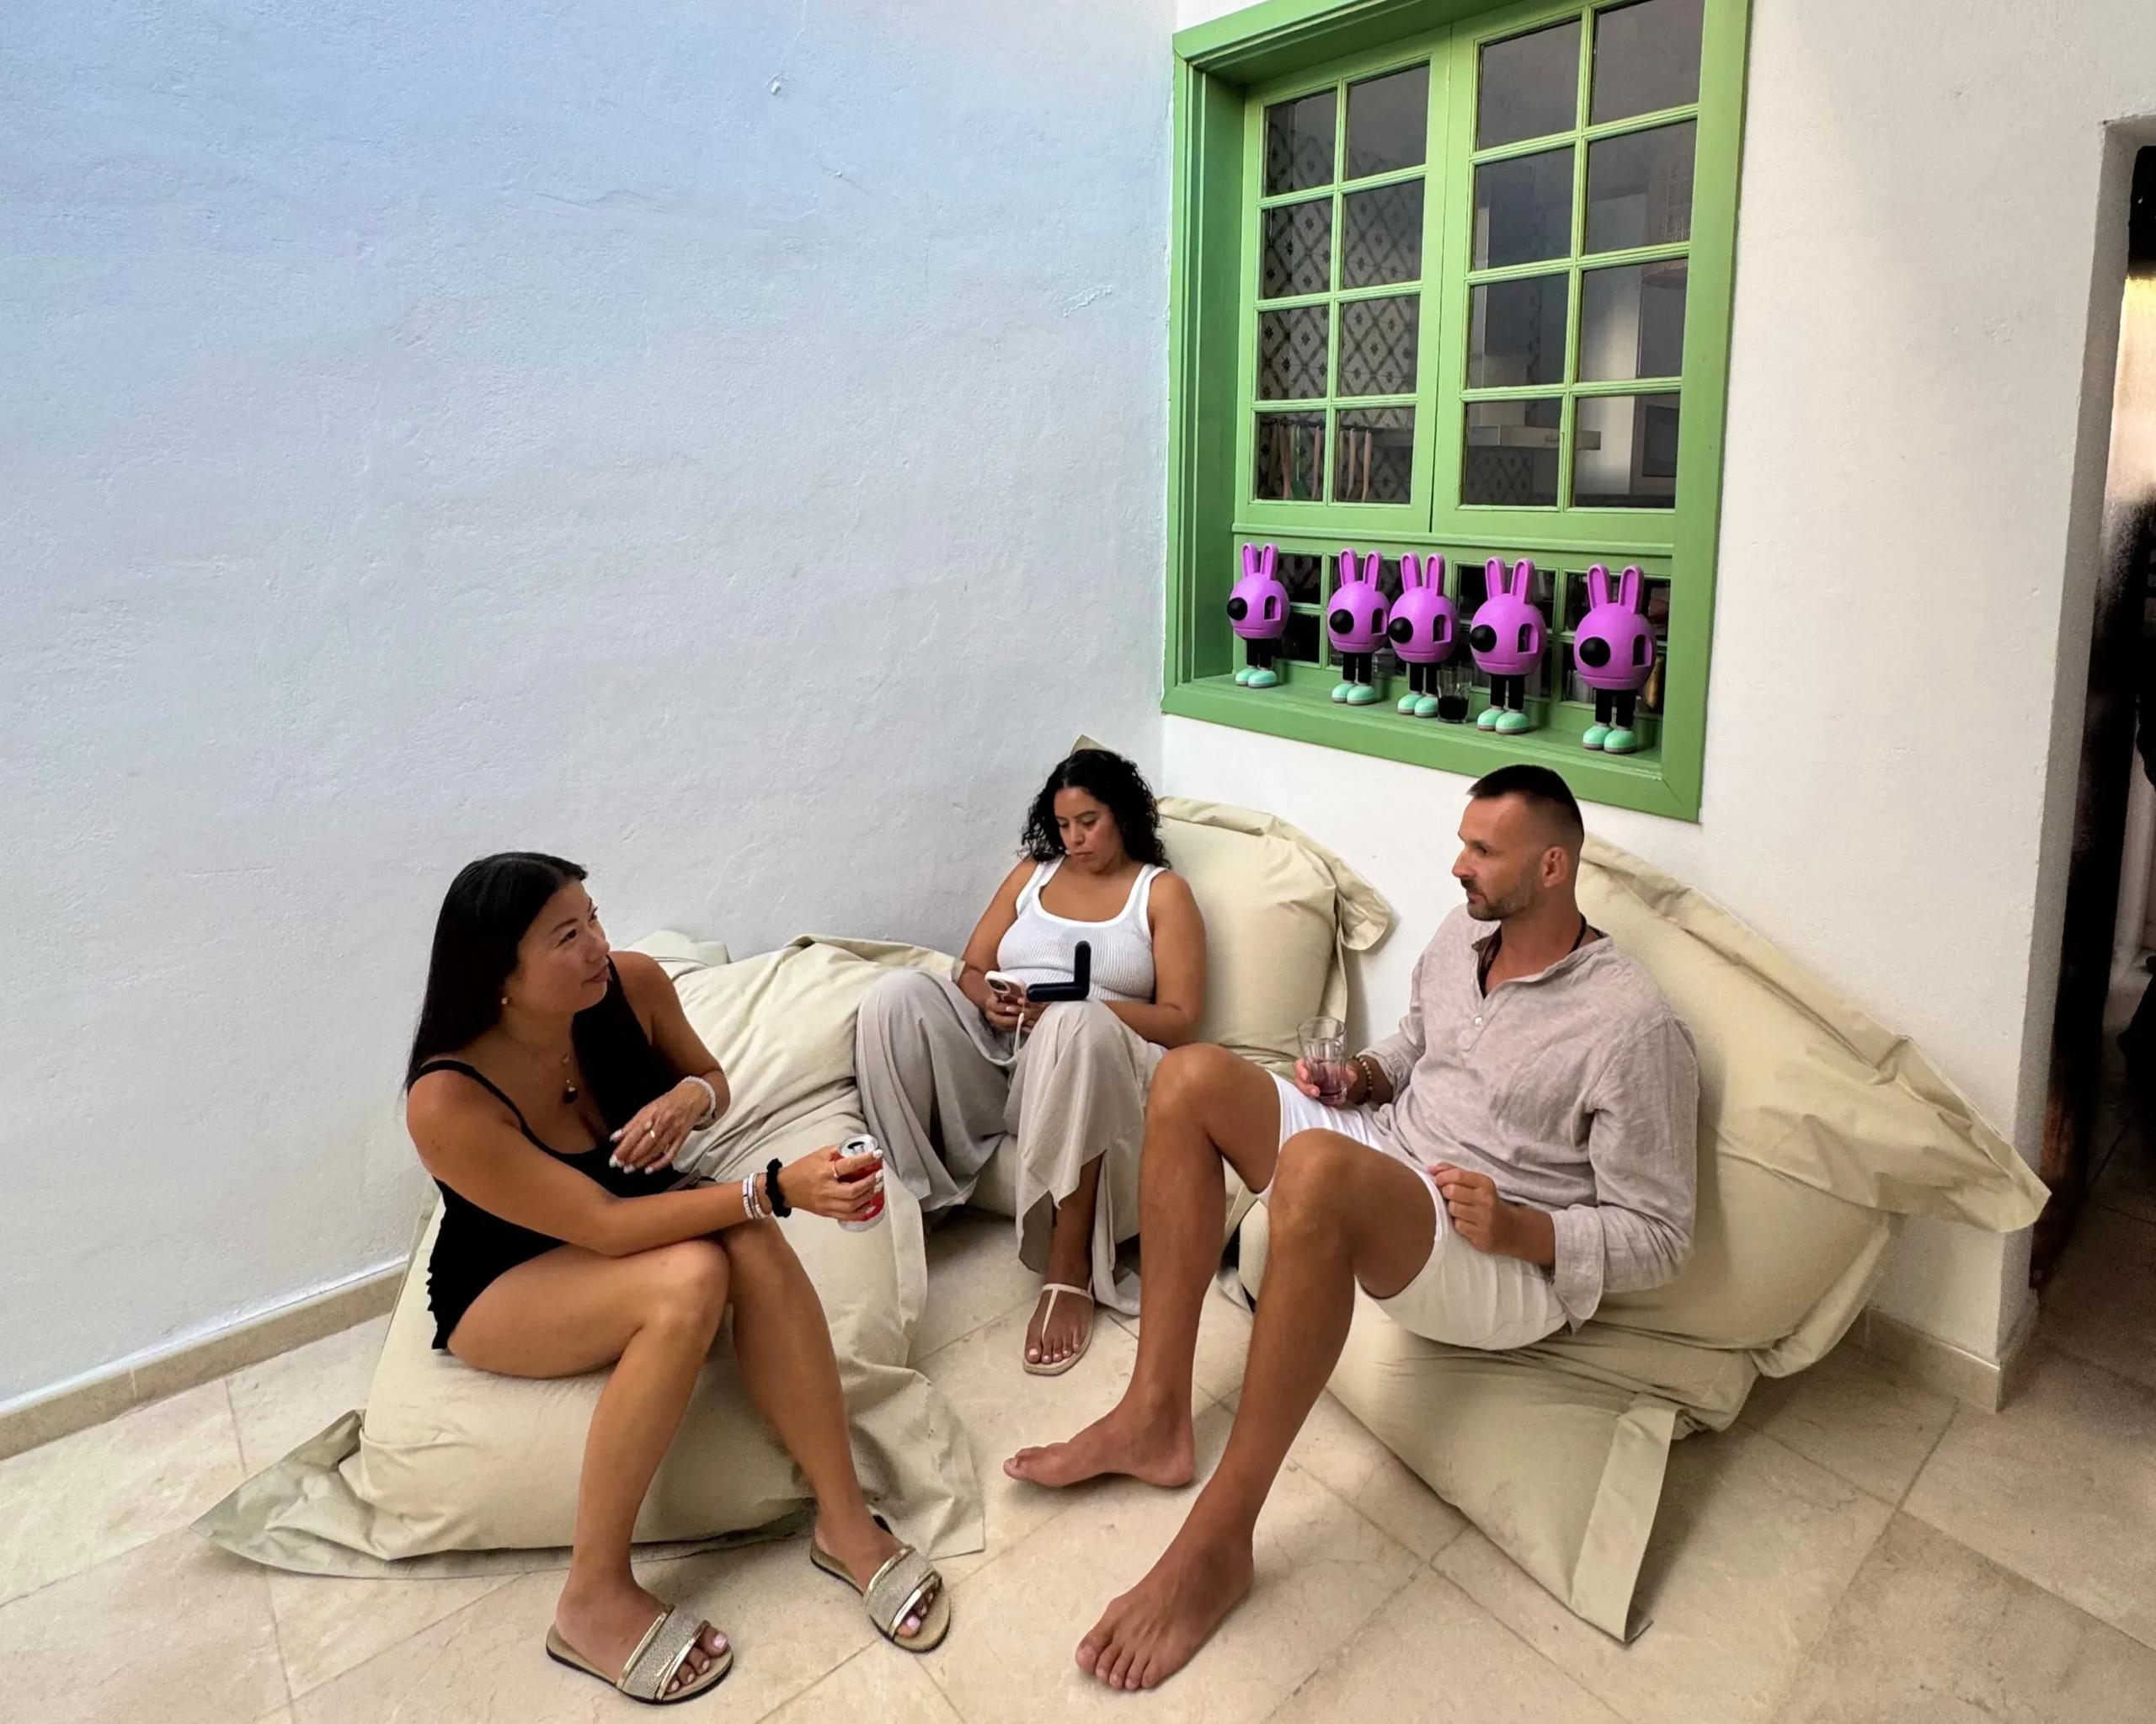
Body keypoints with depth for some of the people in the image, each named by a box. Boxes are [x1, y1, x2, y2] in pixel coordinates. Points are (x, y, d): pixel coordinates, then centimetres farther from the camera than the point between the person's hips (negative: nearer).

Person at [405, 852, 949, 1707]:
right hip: (502, 1293, -4)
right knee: (690, 1276, -35)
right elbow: (604, 1226, -33)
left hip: (634, 1223, 4)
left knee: (751, 1246, -30)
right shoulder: (448, 1103, -32)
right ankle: (596, 1598, -21)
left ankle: (845, 1521, -18)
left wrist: (691, 1096, -24)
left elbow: (712, 1078, 1)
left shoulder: (633, 984, -18)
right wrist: (777, 1189, -41)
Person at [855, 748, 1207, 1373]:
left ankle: (1069, 1270, -35)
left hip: (1095, 1059, -4)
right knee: (898, 993, -23)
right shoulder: (1032, 872, 21)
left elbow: (1180, 1021, -2)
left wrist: (1076, 1010, -16)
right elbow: (970, 969, 17)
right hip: (995, 1050, 4)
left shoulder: (1162, 892, 7)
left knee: (1075, 1026, -40)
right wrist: (991, 1001, -8)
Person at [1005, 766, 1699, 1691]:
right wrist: (1362, 1075, 2)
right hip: (1385, 1167, 8)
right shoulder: (1461, 933, 6)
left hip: (1513, 1269, -8)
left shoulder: (1633, 1026, -16)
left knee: (1316, 1166, -40)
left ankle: (1217, 1542, -28)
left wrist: (1517, 1227, -26)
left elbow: (1658, 1237, -12)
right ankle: (1154, 1418, -12)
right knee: (1193, 1075, -11)